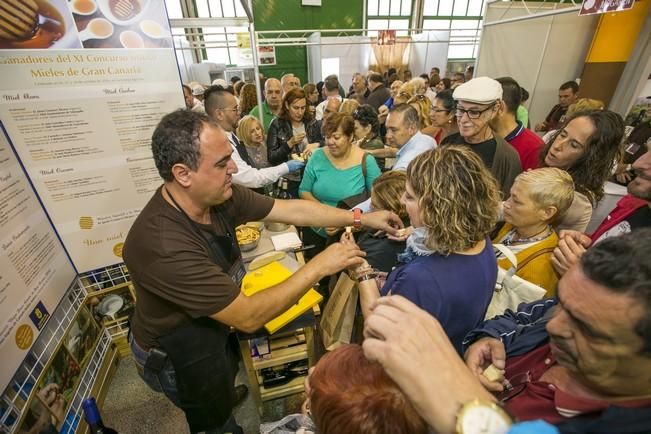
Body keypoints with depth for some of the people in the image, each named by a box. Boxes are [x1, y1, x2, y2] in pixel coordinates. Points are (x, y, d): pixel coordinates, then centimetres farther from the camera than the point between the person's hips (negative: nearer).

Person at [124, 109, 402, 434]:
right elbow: (249, 317, -36)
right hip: (176, 354, -6)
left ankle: (224, 395, 70)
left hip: (208, 322, 6)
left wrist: (362, 218, -11)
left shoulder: (220, 196, -21)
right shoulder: (163, 245, -41)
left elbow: (292, 210, -14)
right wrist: (319, 266, -33)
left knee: (228, 373, 38)